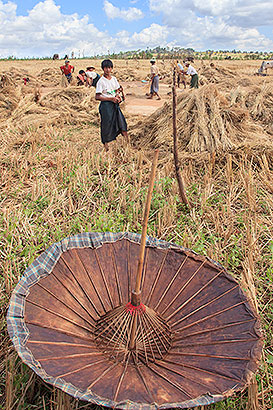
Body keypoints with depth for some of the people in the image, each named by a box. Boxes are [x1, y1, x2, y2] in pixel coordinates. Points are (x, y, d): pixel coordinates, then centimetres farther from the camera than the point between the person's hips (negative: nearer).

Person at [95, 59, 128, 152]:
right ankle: (106, 146, 14)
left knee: (122, 122, 3)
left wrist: (118, 96, -1)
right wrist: (111, 99, -18)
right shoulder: (101, 81, -10)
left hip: (115, 104, 6)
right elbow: (97, 97, -13)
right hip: (106, 105, -6)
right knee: (107, 125, 0)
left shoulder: (114, 79, 8)